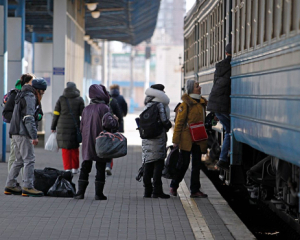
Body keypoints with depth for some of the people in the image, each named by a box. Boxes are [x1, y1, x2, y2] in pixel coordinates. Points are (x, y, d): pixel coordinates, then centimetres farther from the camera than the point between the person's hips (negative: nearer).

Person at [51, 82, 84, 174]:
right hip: (75, 127, 1)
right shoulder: (79, 99, 2)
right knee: (75, 148, 13)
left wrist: (53, 127, 10)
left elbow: (56, 114, 4)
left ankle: (67, 168, -2)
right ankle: (75, 168, 19)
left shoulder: (61, 99, 3)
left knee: (65, 149, 2)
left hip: (63, 126, -1)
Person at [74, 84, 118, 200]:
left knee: (85, 168, 10)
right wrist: (115, 120, 0)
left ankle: (81, 192, 8)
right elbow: (109, 124, -20)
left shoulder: (86, 109, 7)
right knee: (100, 169, 2)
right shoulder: (104, 108, -11)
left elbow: (81, 127, 12)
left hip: (87, 144, 5)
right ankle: (99, 193, 2)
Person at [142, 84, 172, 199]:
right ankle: (156, 191, -6)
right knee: (158, 164, -4)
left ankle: (147, 190, 13)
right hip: (158, 139, -7)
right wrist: (169, 125, 6)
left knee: (148, 165, 10)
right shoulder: (159, 105, -11)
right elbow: (164, 122, -15)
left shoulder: (147, 106, 12)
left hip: (147, 140, 7)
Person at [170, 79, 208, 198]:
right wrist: (175, 140, -12)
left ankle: (195, 190, 10)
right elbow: (179, 123, -9)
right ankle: (173, 186, 15)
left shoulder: (202, 102, 12)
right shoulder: (186, 104, -9)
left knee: (197, 165, 6)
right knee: (184, 164, -1)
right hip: (186, 139, -6)